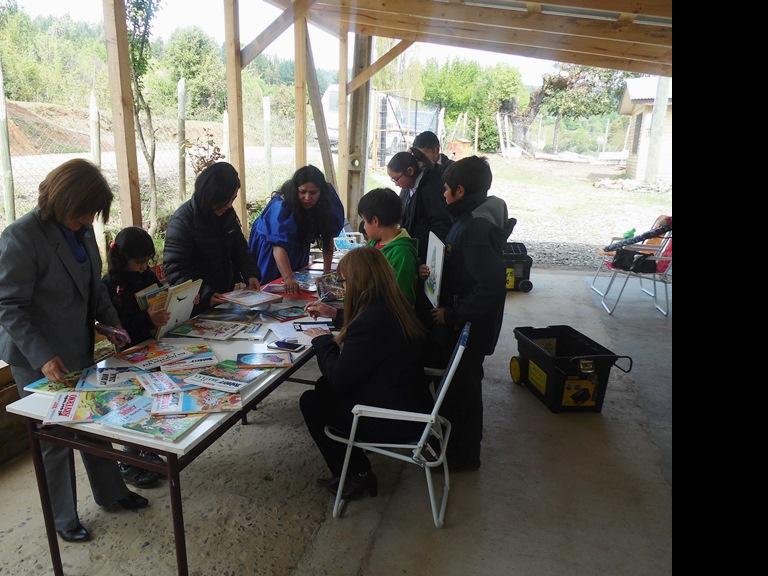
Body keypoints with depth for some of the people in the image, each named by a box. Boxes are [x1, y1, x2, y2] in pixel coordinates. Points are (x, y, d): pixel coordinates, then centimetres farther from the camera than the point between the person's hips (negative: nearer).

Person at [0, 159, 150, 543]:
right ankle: (62, 517, 30)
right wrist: (43, 356, -29)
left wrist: (110, 323, 2)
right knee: (54, 438, 9)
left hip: (79, 348, 7)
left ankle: (110, 493, 37)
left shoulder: (80, 228, 2)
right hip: (38, 359, -7)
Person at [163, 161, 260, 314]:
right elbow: (175, 270, -18)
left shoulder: (228, 213, 5)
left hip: (227, 295, 6)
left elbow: (240, 250, 15)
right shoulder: (182, 221, -15)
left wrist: (250, 275, -3)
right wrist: (205, 295, -30)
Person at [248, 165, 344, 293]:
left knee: (299, 291, 16)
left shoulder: (327, 203, -21)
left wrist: (327, 272, -20)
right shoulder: (281, 206, -35)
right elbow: (279, 247, -44)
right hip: (269, 247, -4)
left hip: (298, 249, 5)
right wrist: (288, 278, -58)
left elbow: (328, 238, -14)